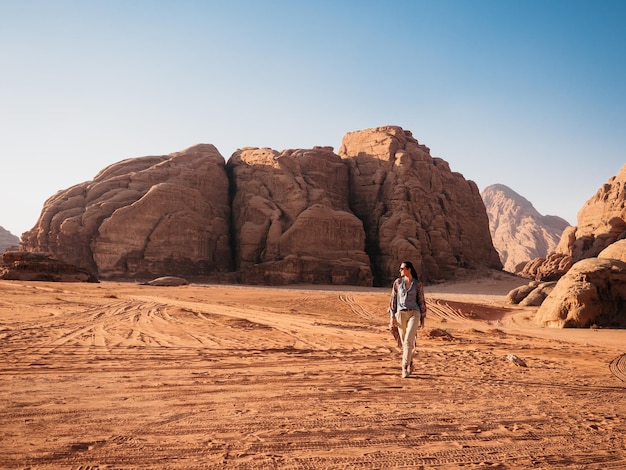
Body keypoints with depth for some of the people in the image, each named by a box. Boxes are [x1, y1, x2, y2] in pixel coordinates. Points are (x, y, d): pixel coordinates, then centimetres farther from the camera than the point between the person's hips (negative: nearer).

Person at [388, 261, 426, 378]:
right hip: (401, 314, 2)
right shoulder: (397, 282, 3)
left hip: (414, 313, -2)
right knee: (405, 342, 10)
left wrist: (422, 320, 4)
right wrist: (392, 317, 0)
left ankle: (405, 369, -12)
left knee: (408, 341, -17)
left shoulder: (418, 284, 0)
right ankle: (410, 364, 33)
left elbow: (421, 301, 5)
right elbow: (393, 300, 5)